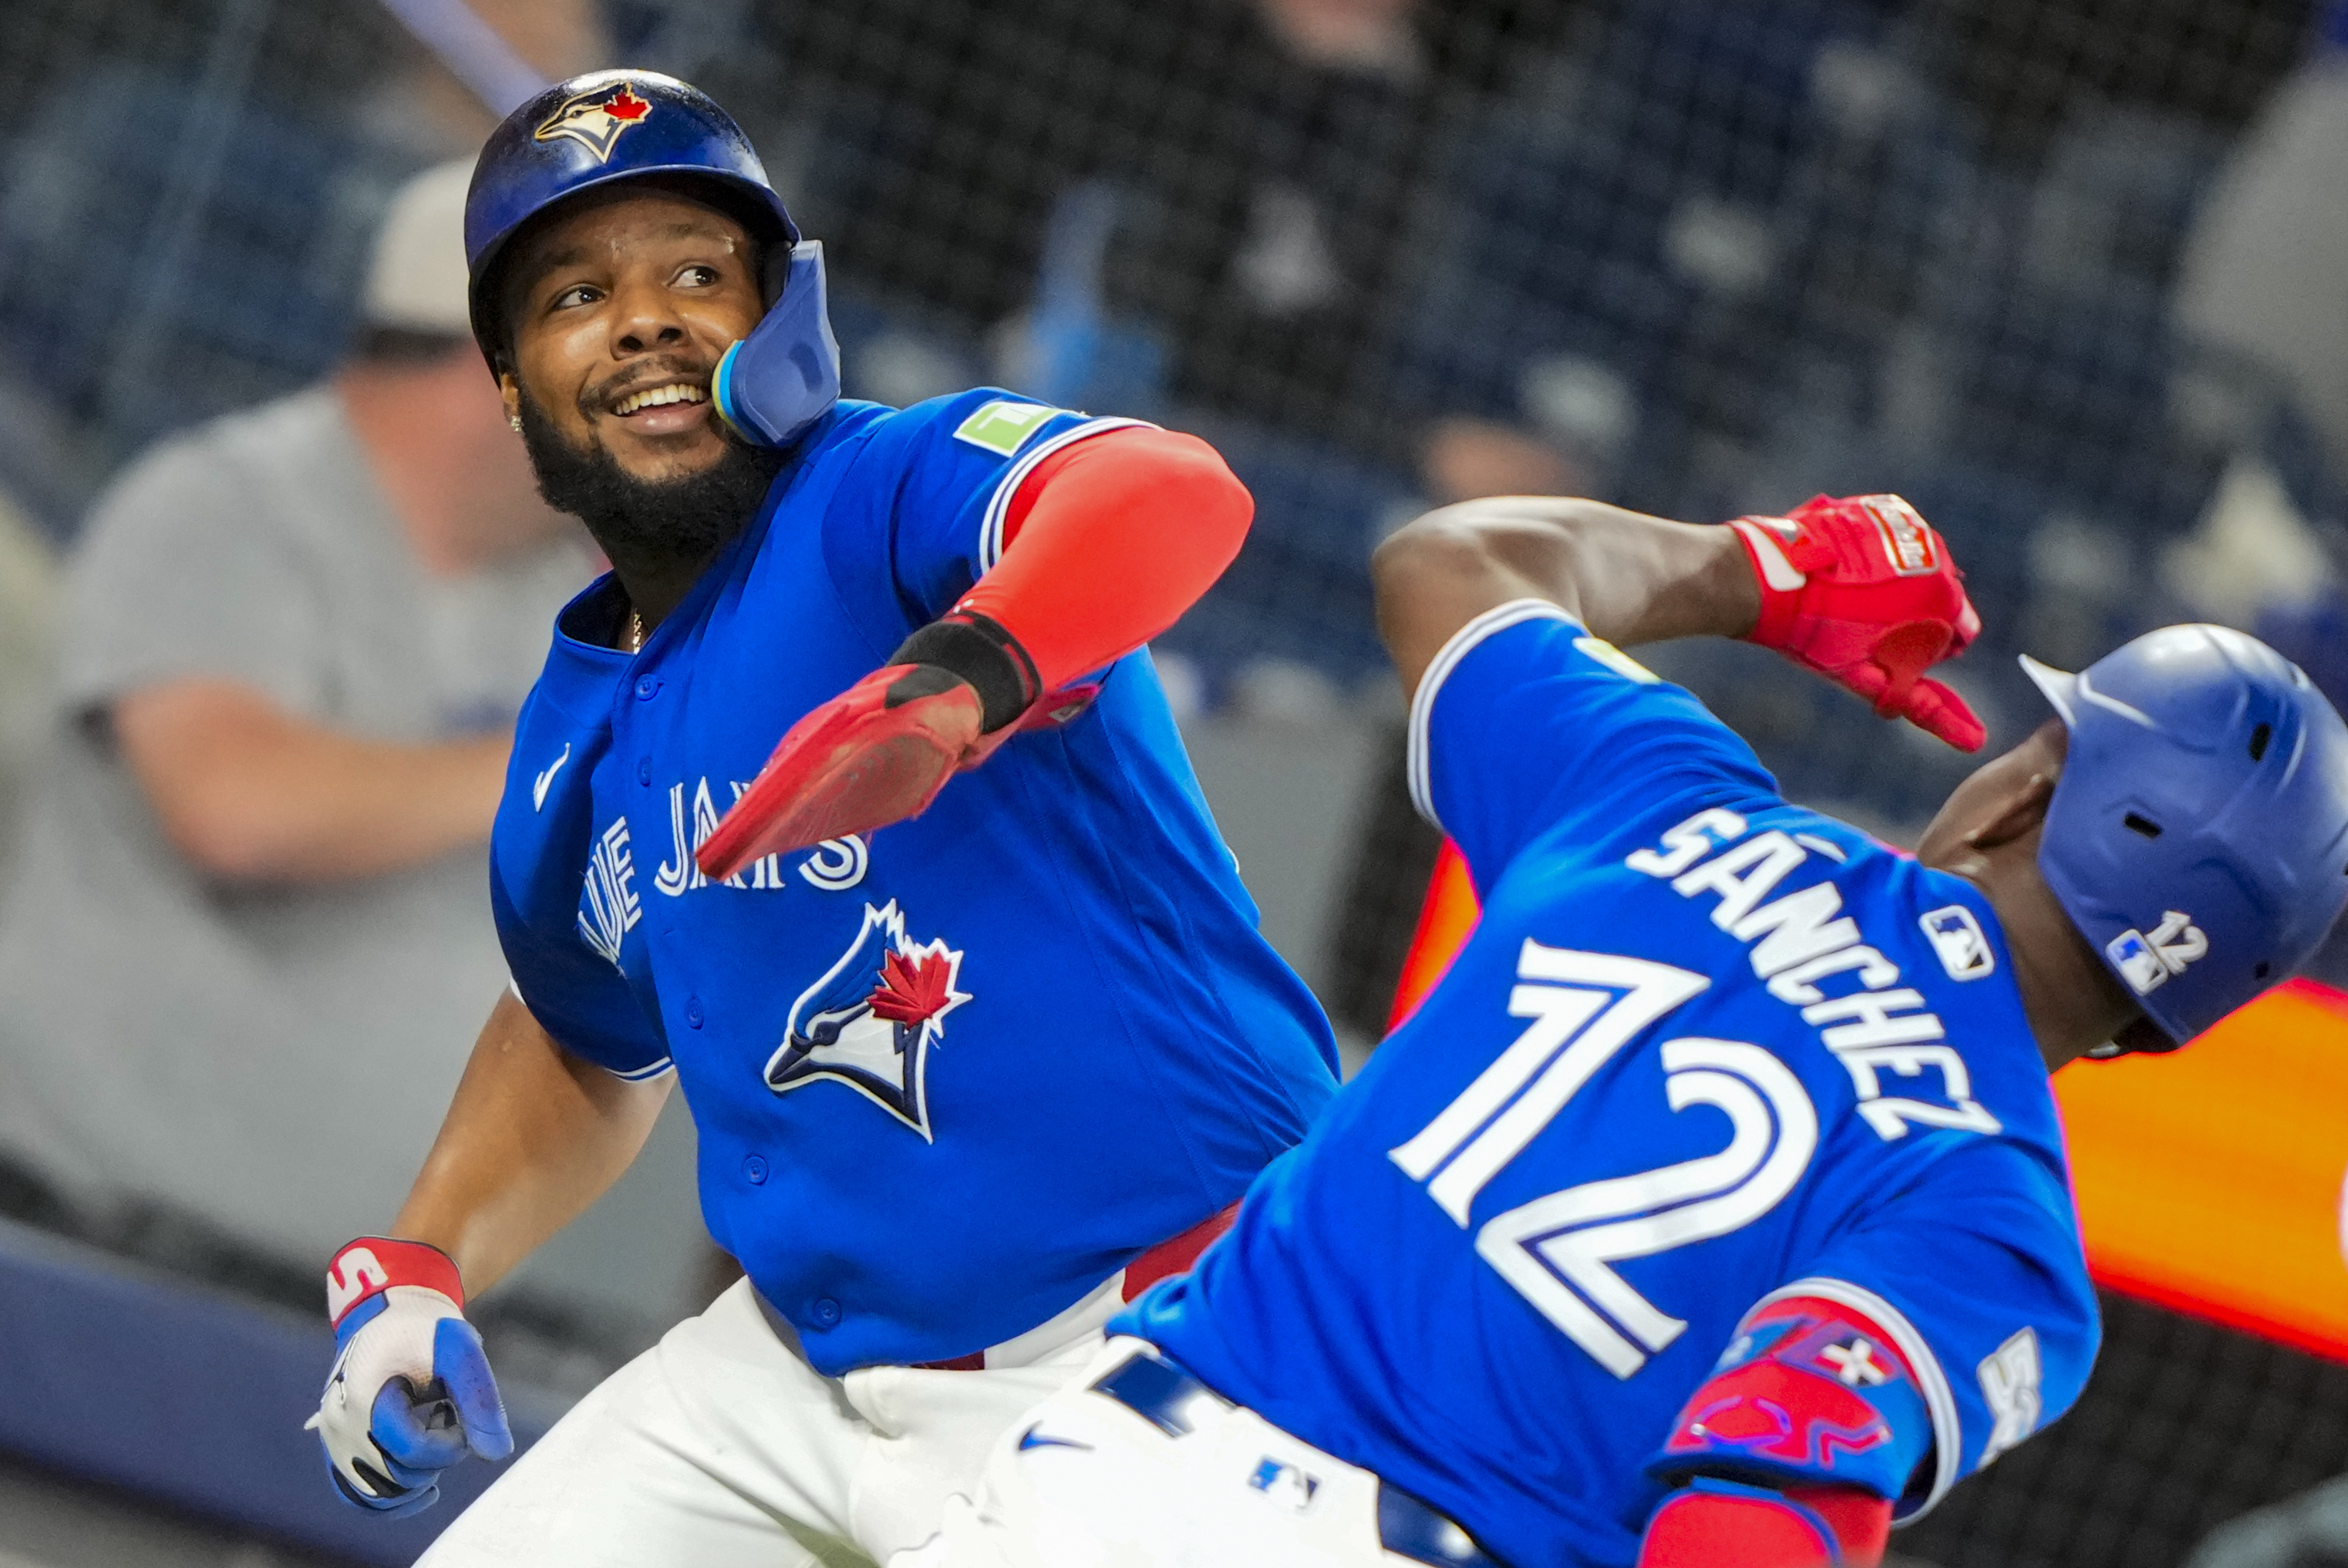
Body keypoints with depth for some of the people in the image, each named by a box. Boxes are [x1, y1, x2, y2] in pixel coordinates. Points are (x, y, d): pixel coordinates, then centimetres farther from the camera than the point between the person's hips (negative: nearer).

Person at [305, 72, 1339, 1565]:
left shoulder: (889, 494, -14)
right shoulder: (574, 742, 9)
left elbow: (1178, 494, -37)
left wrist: (957, 683, -55)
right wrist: (419, 1262, 13)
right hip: (817, 1366, 8)